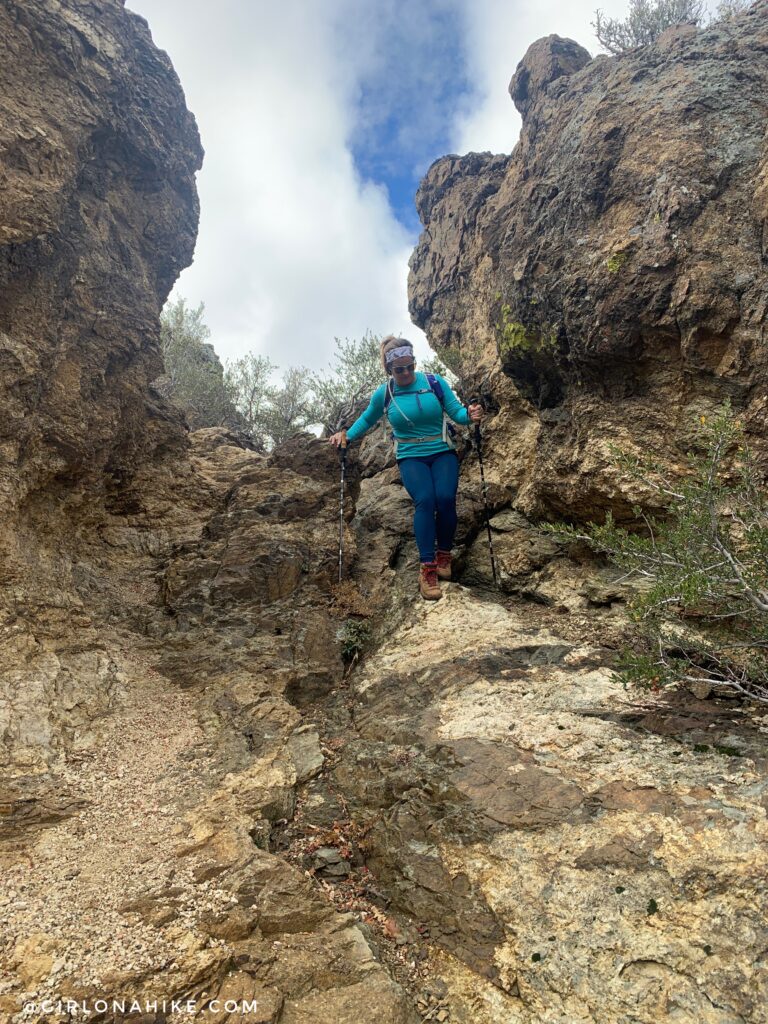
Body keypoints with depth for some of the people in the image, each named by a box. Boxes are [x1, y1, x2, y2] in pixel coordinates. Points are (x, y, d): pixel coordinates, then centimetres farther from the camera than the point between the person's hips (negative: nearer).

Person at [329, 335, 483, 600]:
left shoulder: (435, 382, -3)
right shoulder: (383, 394, 1)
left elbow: (456, 412, -2)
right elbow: (367, 419, 17)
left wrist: (470, 415, -24)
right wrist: (346, 435, 3)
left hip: (442, 452, 1)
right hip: (411, 457, 0)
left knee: (445, 498, -25)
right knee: (424, 500, -27)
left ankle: (444, 554, 1)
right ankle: (427, 568, -26)